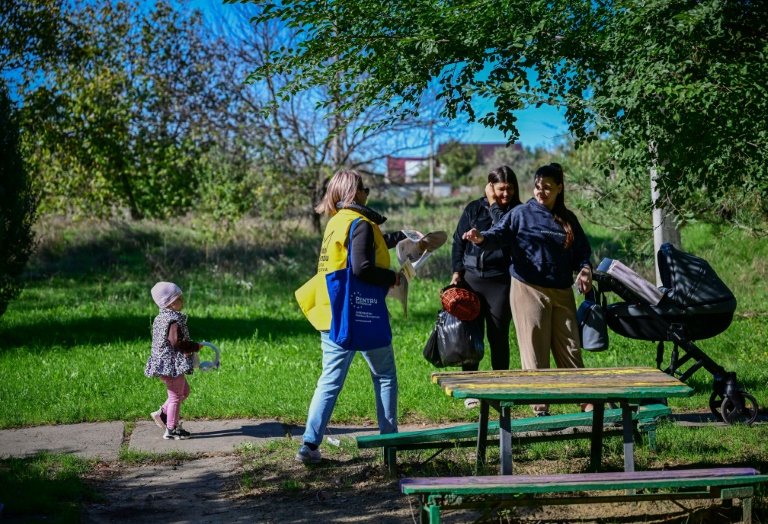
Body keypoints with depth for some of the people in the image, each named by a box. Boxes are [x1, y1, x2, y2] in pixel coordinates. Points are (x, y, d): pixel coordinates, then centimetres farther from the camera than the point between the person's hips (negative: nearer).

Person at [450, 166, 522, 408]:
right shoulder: (473, 209, 9)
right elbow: (458, 240, 13)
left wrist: (495, 205, -11)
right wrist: (457, 271, 4)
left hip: (500, 281, -2)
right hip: (471, 279, 2)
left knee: (498, 336, 1)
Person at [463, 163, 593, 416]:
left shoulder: (568, 219, 14)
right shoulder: (521, 213, 2)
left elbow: (582, 250, 19)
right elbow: (499, 234, -10)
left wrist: (585, 268, -2)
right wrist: (482, 238, -31)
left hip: (562, 293, 4)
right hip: (529, 290, -4)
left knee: (570, 350, 6)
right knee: (535, 351, -3)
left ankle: (588, 403, 13)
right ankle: (540, 408, 2)